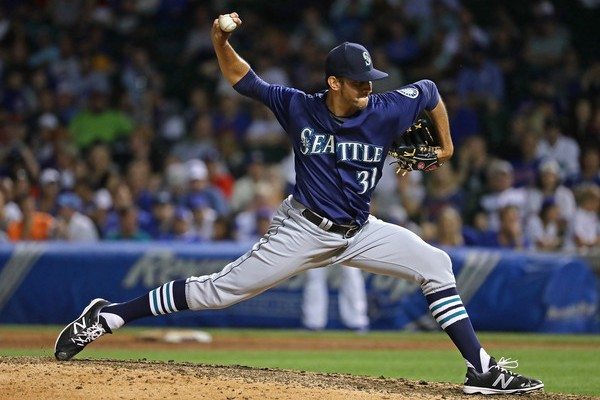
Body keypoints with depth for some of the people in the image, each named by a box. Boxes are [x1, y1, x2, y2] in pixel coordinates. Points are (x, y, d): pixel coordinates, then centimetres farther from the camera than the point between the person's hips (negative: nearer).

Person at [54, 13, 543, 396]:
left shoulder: (386, 111, -12)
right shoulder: (299, 108, -13)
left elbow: (428, 90, 7)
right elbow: (240, 77, -4)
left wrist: (446, 145, 16)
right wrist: (221, 40, -22)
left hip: (360, 232, 3)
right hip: (304, 229, -3)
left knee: (435, 265, -10)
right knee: (221, 289, -7)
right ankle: (106, 317, 0)